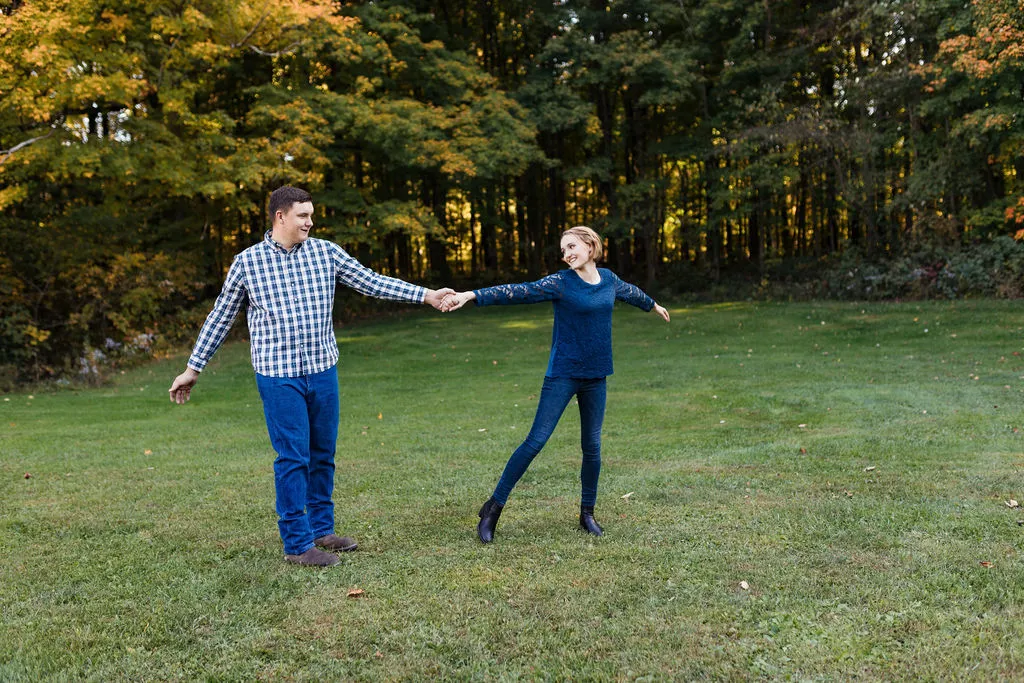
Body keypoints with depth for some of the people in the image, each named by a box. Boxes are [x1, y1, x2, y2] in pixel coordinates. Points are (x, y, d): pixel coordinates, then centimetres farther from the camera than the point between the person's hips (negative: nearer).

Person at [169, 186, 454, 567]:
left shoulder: (325, 253, 4)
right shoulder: (247, 262, -1)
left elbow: (372, 283, 5)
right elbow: (221, 317, 8)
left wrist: (425, 295, -2)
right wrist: (193, 368, 10)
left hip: (323, 371, 4)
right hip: (279, 376, -3)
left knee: (323, 455, 12)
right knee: (293, 458, -3)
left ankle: (321, 529, 27)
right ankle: (297, 543, 9)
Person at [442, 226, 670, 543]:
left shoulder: (609, 279, 7)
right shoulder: (560, 283, -9)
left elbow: (631, 292, 28)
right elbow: (517, 291, -20)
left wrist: (653, 305, 48)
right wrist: (471, 295, -32)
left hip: (595, 377, 4)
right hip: (563, 374, -4)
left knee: (592, 446, 9)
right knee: (536, 441, -7)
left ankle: (587, 513, 25)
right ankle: (494, 507, 2)